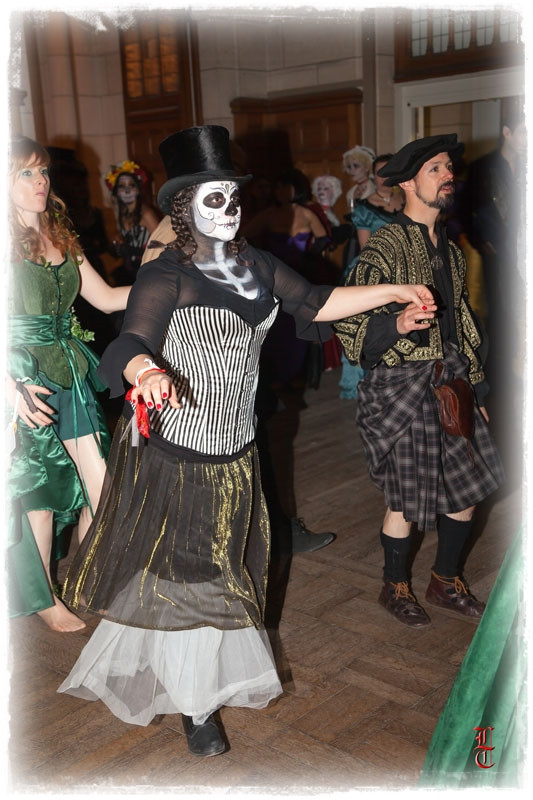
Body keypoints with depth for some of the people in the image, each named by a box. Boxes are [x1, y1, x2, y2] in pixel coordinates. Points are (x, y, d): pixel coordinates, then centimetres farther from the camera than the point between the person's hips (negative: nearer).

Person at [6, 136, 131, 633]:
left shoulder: (60, 238, 12)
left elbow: (106, 298, 15)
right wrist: (12, 387, -23)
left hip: (70, 376, 6)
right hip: (25, 380, -6)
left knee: (101, 487, 4)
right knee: (39, 494, 4)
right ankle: (44, 599, 26)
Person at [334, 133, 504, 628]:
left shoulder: (449, 249, 14)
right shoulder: (385, 245, -11)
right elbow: (351, 328, -17)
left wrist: (477, 387, 18)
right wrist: (399, 324, -35)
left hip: (450, 384, 7)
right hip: (402, 387, -7)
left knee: (466, 488, 10)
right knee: (406, 499, 2)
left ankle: (446, 583, 31)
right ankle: (395, 588, 27)